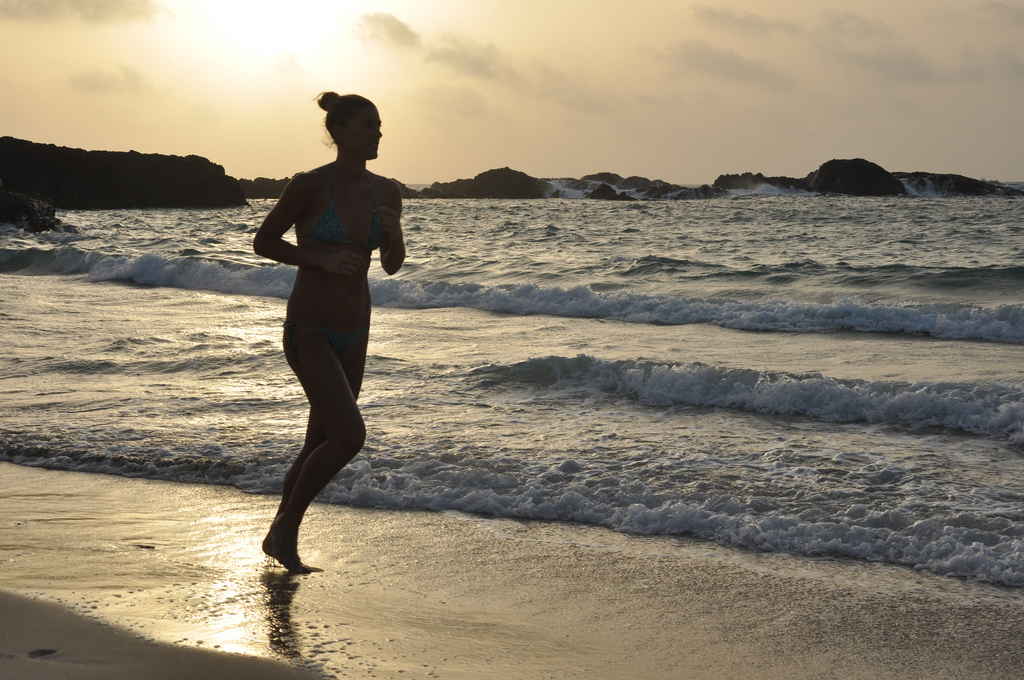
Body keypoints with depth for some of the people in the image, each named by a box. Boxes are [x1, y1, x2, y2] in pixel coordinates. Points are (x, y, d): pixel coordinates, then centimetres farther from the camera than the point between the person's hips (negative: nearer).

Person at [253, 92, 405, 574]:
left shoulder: (386, 193, 1)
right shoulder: (309, 185, -15)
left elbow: (392, 266, 11)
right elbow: (262, 241, -4)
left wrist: (394, 235, -12)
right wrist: (321, 258, -17)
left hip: (353, 334, 6)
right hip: (308, 331, -6)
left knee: (321, 445, 13)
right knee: (350, 437, -17)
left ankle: (278, 540, 32)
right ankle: (288, 522, 5)